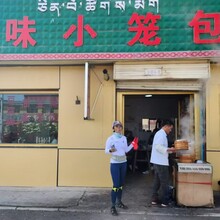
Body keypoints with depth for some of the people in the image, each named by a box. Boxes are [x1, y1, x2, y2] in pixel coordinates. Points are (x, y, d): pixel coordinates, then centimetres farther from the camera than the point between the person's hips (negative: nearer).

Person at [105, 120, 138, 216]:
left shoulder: (124, 138, 7)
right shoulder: (111, 138, -9)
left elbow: (126, 150, 10)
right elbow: (106, 150, -12)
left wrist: (133, 144, -1)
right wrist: (110, 150, -33)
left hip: (123, 162, 6)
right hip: (115, 163, -6)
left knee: (121, 184, 13)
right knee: (116, 185, -8)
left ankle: (119, 202, 29)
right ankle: (113, 206, 1)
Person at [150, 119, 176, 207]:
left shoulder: (159, 133, 17)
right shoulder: (161, 134, -15)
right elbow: (158, 146, -25)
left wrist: (169, 150, 12)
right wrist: (169, 149, -19)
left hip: (157, 161, 10)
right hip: (161, 162, -10)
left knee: (157, 181, 14)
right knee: (165, 182, -1)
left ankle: (154, 199, 21)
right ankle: (165, 201, 6)